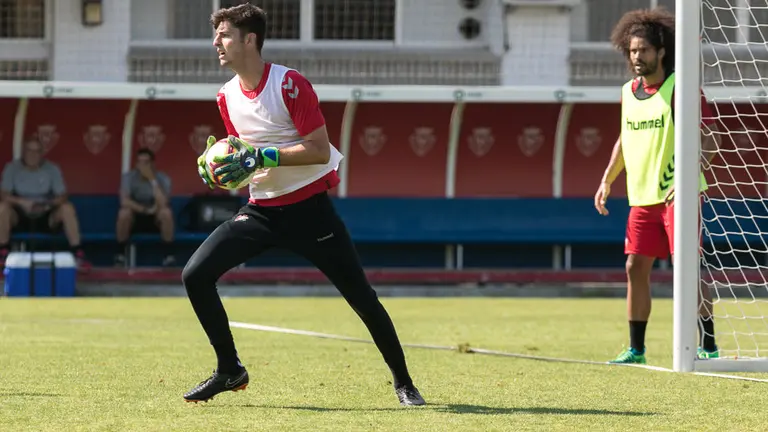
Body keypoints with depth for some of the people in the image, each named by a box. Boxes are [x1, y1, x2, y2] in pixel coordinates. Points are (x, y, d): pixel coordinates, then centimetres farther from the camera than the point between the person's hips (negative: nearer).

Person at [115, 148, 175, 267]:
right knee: (124, 213, -34)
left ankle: (169, 255, -23)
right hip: (135, 218, 0)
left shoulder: (162, 178, -14)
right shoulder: (129, 177, -12)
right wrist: (145, 210, -29)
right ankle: (120, 254, -17)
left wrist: (152, 180, -31)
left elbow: (163, 204, -30)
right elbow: (124, 201, -25)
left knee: (166, 212, -34)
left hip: (155, 219, 0)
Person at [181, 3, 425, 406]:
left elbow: (320, 150, -20)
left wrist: (262, 157, -27)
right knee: (195, 275, -10)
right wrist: (222, 161, -3)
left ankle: (403, 381, 15)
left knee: (361, 296, -2)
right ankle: (229, 370, 5)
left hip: (309, 207, -5)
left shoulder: (289, 84, -16)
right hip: (260, 209, 6)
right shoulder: (227, 96, 4)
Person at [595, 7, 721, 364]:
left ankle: (708, 346, -5)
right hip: (642, 197, 7)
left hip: (677, 195, -7)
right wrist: (607, 181, 19)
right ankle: (636, 349, 14)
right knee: (635, 268, 6)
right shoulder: (628, 92, 10)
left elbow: (709, 141, -14)